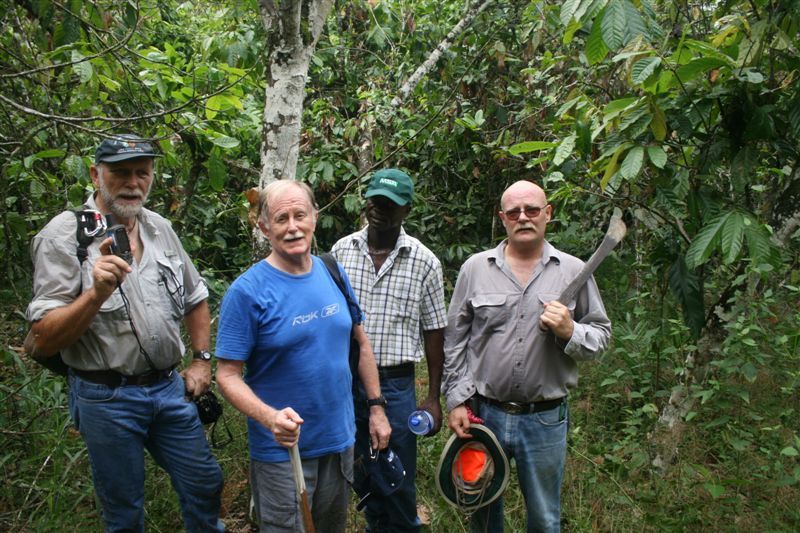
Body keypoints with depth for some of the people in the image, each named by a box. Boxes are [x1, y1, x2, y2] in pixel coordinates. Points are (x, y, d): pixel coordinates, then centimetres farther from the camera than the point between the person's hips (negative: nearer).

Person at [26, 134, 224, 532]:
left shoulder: (160, 228, 5)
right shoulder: (63, 235, -12)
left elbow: (195, 298, 19)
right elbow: (45, 340, -16)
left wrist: (202, 360, 11)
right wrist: (97, 293, -30)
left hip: (169, 387, 5)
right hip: (107, 397, -4)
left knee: (205, 485, 14)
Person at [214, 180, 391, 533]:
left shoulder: (332, 273, 0)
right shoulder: (247, 291, -16)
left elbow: (361, 343, 9)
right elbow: (227, 375, -16)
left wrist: (376, 407, 6)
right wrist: (271, 418, -32)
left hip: (340, 440, 5)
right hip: (282, 449, -5)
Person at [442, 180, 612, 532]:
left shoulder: (574, 271, 0)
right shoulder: (475, 268, 1)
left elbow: (601, 335, 4)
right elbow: (455, 340, 2)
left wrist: (570, 332, -17)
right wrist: (457, 400, -2)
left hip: (546, 420, 0)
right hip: (482, 413, 1)